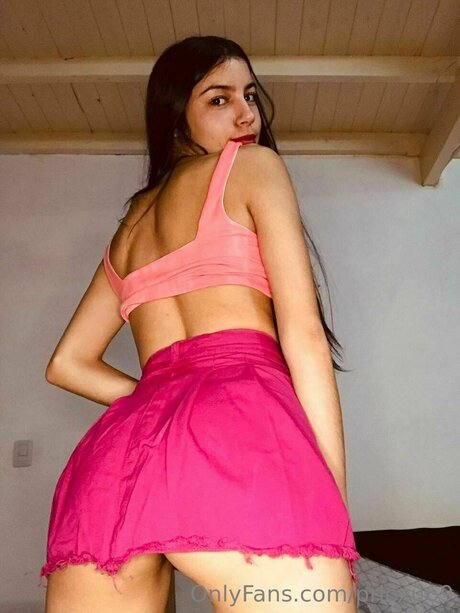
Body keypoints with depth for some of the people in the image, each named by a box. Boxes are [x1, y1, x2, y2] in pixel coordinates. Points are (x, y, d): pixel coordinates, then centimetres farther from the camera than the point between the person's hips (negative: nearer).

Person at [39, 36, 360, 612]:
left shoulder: (131, 221, 28)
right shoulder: (254, 164, 12)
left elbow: (67, 363, 28)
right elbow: (304, 333, -1)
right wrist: (332, 496, 0)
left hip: (112, 452, 7)